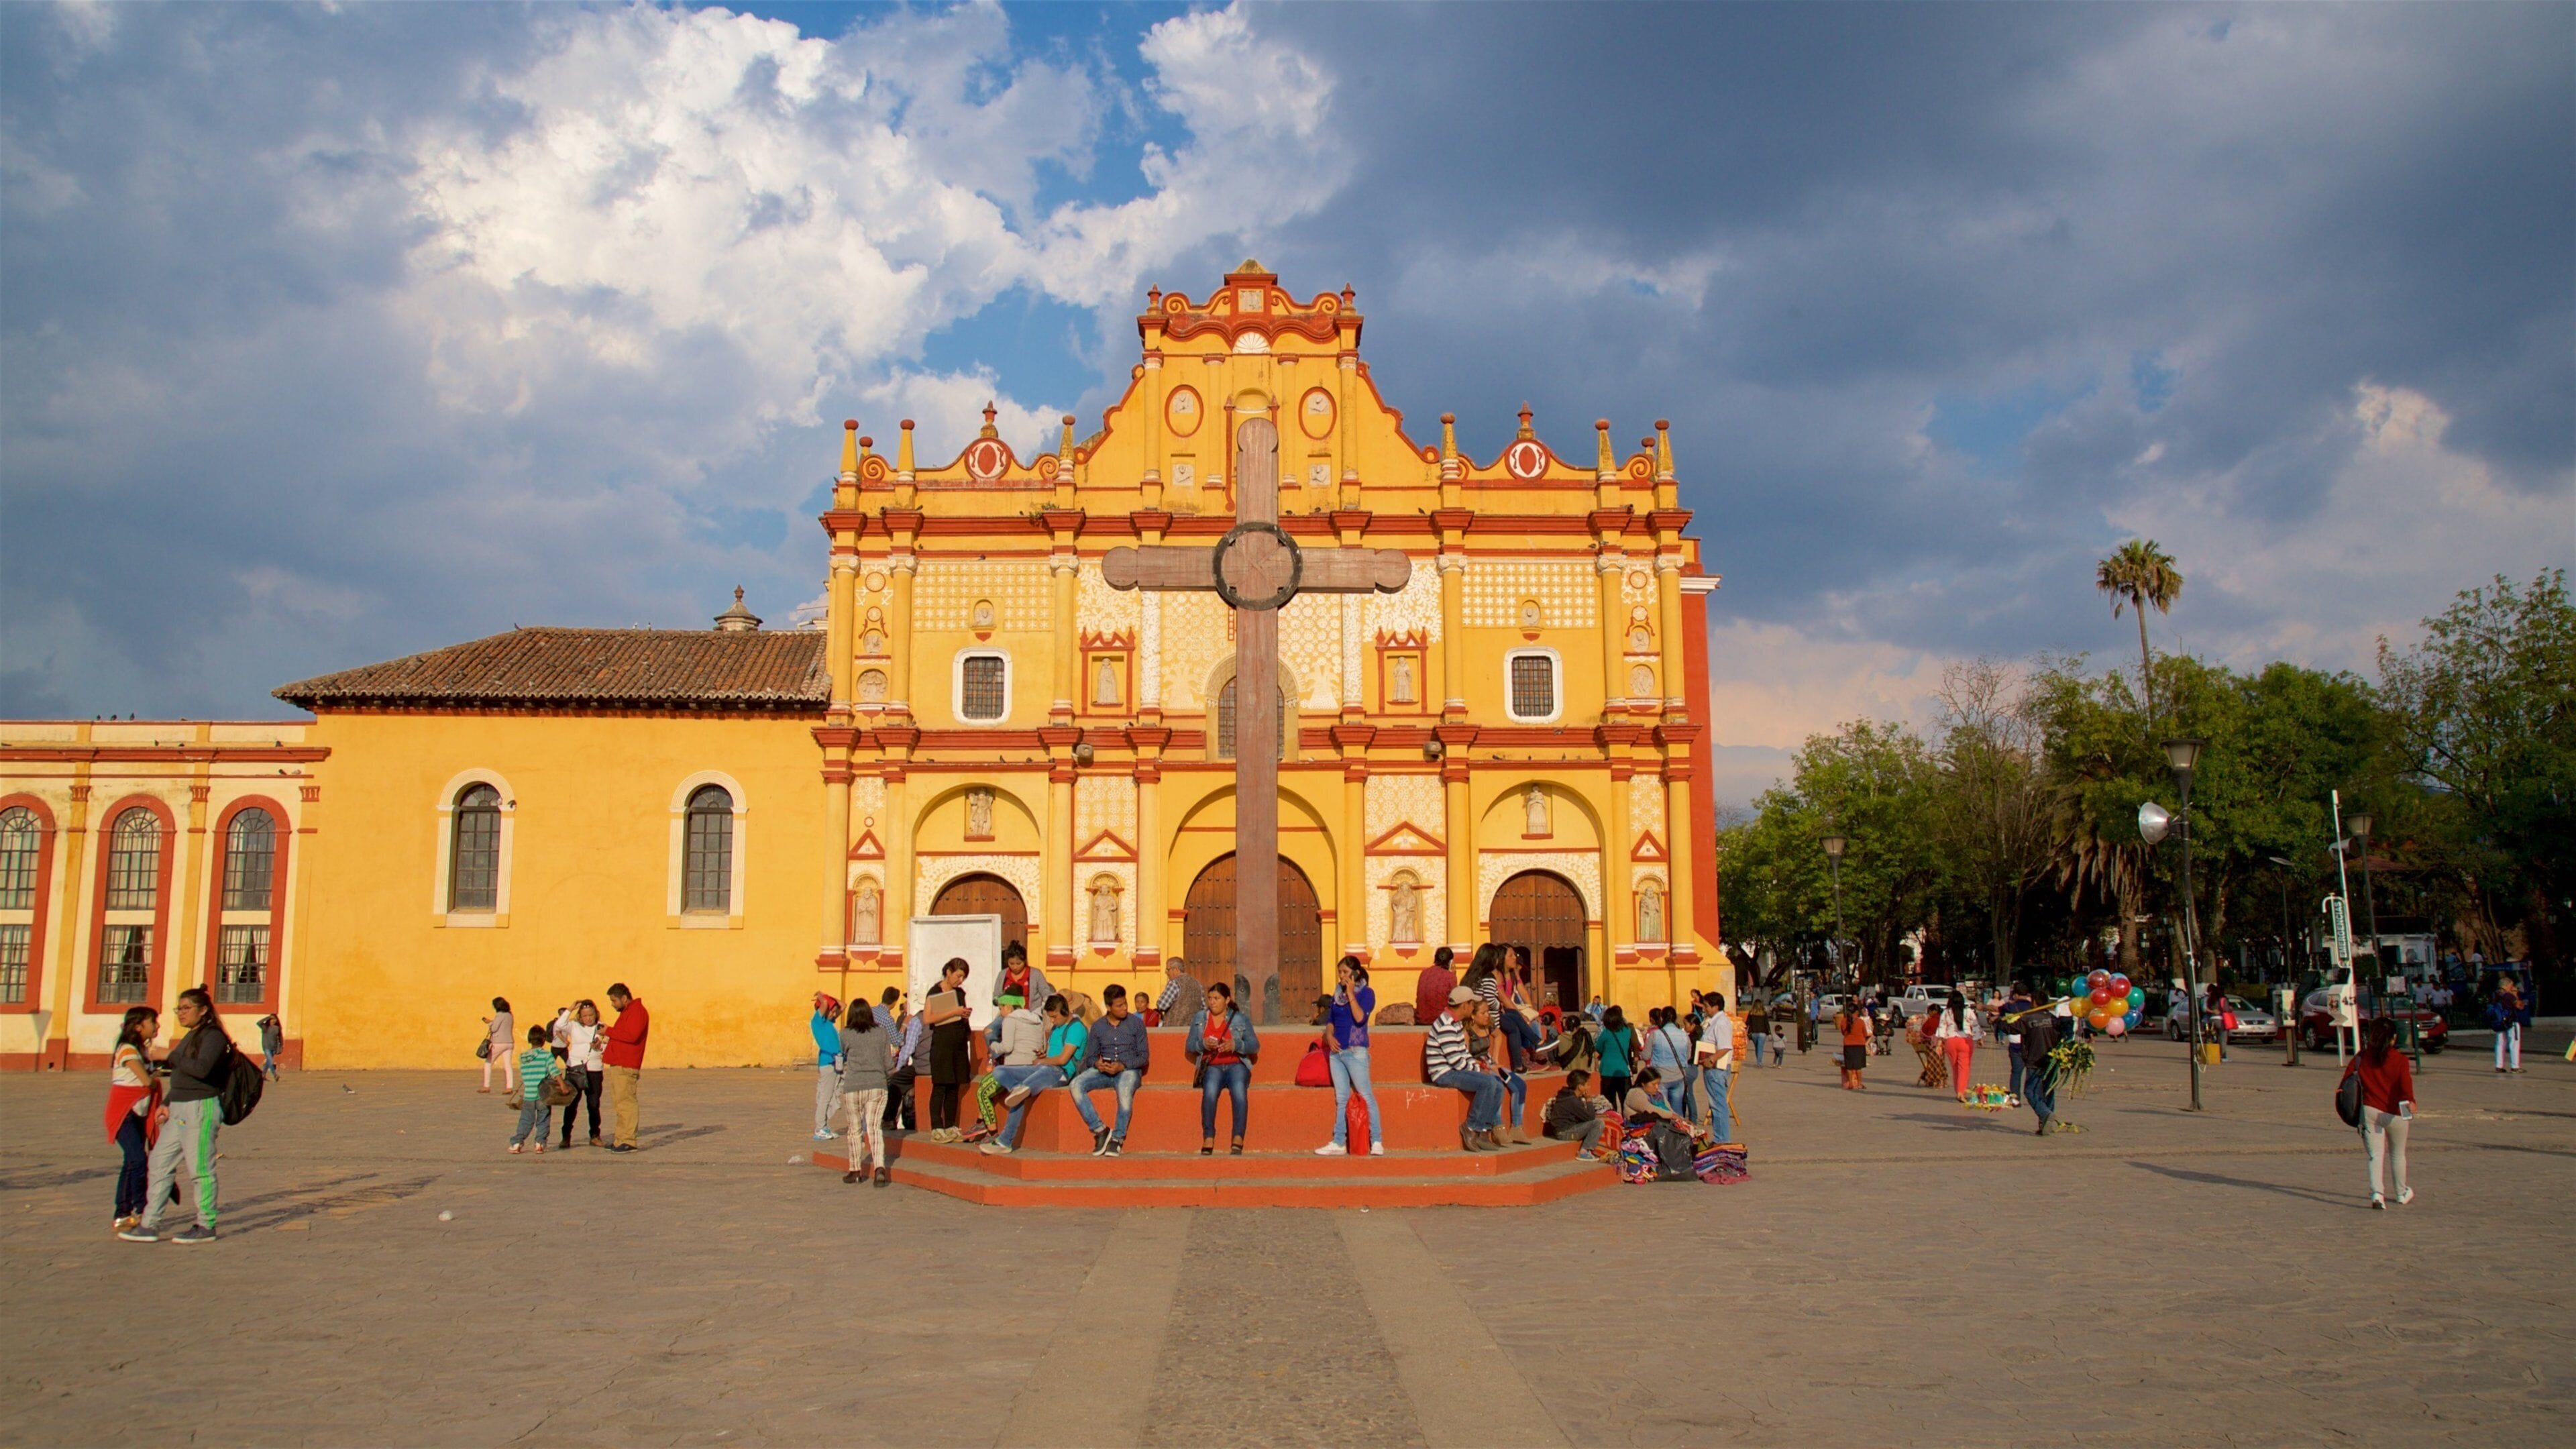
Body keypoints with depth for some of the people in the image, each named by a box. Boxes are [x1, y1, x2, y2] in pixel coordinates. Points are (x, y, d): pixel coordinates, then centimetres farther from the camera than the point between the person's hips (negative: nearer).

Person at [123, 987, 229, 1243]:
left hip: (201, 1109, -10)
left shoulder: (213, 1036, -10)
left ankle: (206, 1226, 3)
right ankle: (150, 1224, 12)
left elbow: (201, 1068, -26)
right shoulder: (190, 1037, 19)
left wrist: (169, 1056, -17)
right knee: (158, 1163, 8)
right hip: (179, 1111, 10)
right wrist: (167, 1103, 16)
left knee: (201, 1168, -4)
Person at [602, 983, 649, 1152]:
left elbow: (631, 1035, -22)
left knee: (626, 1102, -11)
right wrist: (606, 1049, 16)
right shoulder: (626, 1012, 24)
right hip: (616, 1065, 11)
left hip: (626, 1068, -11)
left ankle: (628, 1141, -12)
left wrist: (609, 1031, -14)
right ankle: (619, 1140, 13)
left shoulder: (637, 1011, -10)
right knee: (618, 1103, 10)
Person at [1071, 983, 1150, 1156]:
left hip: (1129, 1070, -3)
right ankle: (1100, 1131, -22)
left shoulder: (1136, 1023, 4)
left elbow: (1144, 1056, 1)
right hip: (1103, 1071, 3)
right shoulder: (1097, 1026, 11)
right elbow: (1090, 1056, 13)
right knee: (1076, 1085, -26)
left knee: (1125, 1089, -39)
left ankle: (1118, 1138, -25)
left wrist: (1122, 1066, -15)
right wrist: (1097, 1063, -13)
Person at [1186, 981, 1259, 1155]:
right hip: (1212, 1067, 1)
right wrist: (1203, 1044, -12)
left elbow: (1255, 1045, 3)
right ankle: (1208, 1139, -36)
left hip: (1236, 1065, -1)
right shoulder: (1199, 1018, 14)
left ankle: (1238, 1140, -38)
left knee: (1239, 1090, -35)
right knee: (1210, 1090, -35)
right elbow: (1189, 1045, 10)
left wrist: (1235, 1045, -16)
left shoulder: (1240, 1019, 9)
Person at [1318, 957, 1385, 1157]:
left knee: (1366, 1097, -5)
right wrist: (1330, 1036, 1)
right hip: (1337, 1051, 6)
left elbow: (1360, 1018, -19)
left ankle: (1377, 1142, -2)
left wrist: (1351, 993, -16)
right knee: (1341, 1099, 8)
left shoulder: (1366, 993, -5)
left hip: (1356, 1052, -6)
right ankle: (1339, 1143, 11)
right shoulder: (1337, 993, 13)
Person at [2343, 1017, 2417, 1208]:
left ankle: (2376, 1193, -20)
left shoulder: (2361, 1057, 3)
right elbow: (2405, 1082, -22)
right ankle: (2402, 1194, 35)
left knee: (2376, 1155, 0)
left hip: (2370, 1111, 1)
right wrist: (2410, 1100, -36)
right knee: (2397, 1154, 18)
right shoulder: (2400, 1060, -5)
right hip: (2394, 1113, -1)